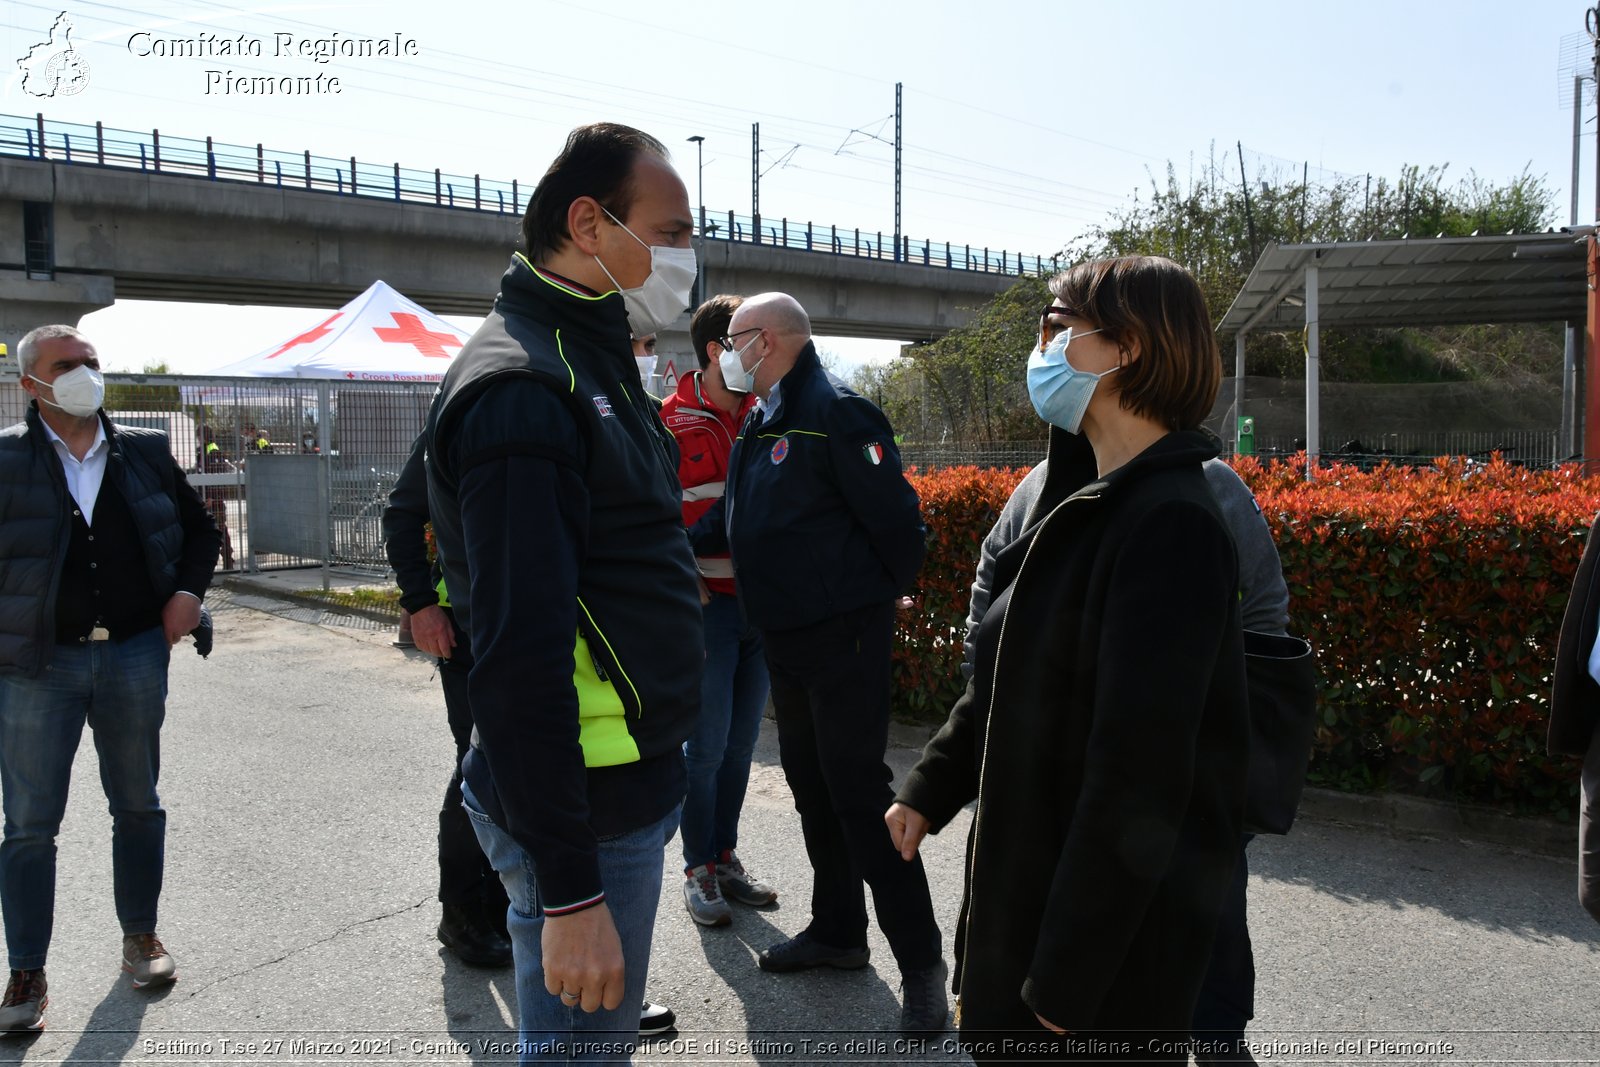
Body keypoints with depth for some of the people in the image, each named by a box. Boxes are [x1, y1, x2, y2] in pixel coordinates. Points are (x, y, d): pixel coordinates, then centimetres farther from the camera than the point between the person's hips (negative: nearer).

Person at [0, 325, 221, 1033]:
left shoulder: (146, 454, 5)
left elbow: (201, 531, 16)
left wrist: (188, 590, 0)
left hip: (136, 655, 3)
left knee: (138, 806, 14)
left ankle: (140, 938, 31)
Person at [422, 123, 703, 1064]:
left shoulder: (593, 362, 12)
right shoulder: (522, 390, -20)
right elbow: (520, 663, -25)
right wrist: (569, 890, -24)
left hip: (633, 782, 10)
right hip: (588, 810, -10)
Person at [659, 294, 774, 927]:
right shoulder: (672, 424, -8)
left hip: (762, 603, 5)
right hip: (708, 606, -5)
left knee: (741, 743, 13)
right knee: (707, 746, 0)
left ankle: (726, 857, 27)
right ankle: (698, 871, 15)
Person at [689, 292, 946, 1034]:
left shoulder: (836, 414, -16)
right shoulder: (760, 423, 13)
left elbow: (895, 519, -18)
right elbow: (729, 519, 20)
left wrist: (883, 595, -6)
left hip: (843, 638, -9)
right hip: (784, 640, 9)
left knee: (859, 793, -6)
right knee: (811, 787, 16)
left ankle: (920, 963, 5)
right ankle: (837, 931, 32)